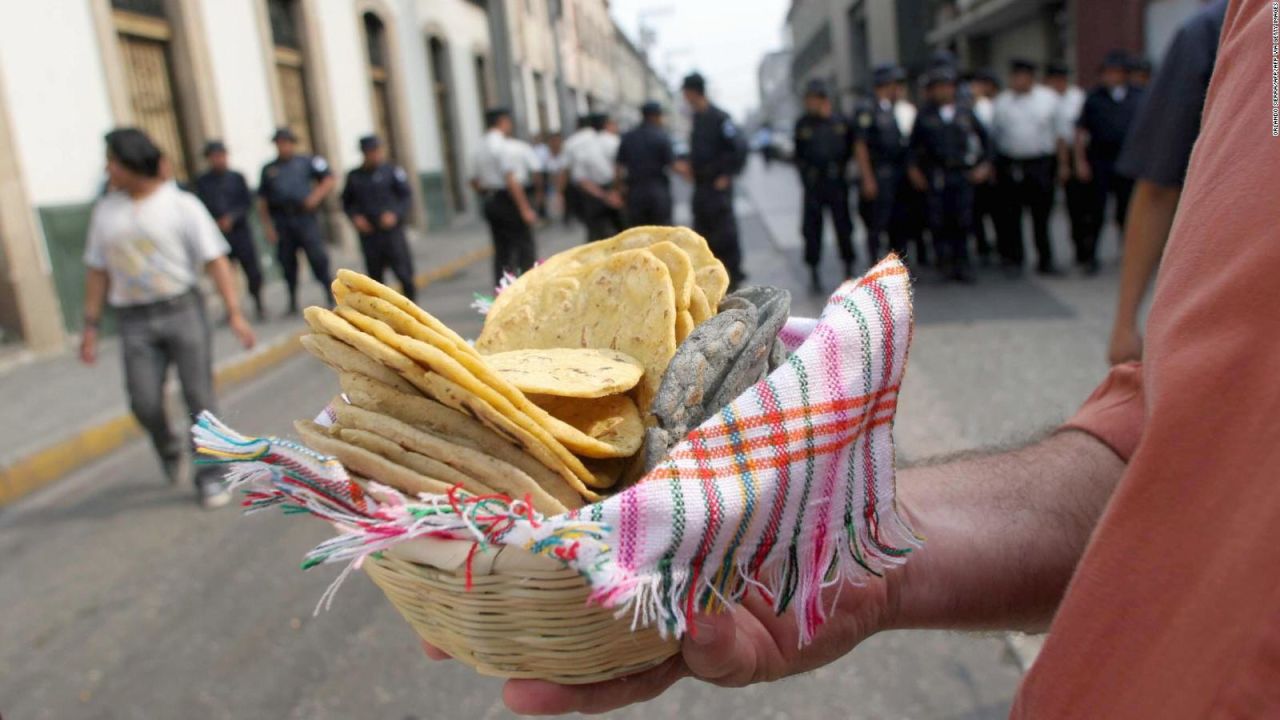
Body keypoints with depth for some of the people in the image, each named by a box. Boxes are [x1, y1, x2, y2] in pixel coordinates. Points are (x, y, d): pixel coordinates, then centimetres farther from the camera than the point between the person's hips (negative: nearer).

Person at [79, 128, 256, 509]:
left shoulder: (181, 204, -2)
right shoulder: (105, 210, 10)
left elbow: (215, 260, -7)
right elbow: (98, 272, 12)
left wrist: (234, 313, -16)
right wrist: (91, 325, 8)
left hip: (182, 310, -3)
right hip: (136, 321, 3)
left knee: (199, 396, -2)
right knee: (144, 402, -5)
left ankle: (209, 476, 12)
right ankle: (170, 449, 27)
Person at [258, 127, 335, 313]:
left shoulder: (307, 162, 8)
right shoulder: (269, 169, 14)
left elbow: (330, 180, 6)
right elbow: (263, 202, 13)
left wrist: (316, 196, -9)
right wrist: (268, 227, 4)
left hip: (305, 216, -3)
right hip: (281, 222, 3)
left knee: (317, 256, -9)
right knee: (287, 262, 5)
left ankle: (331, 294, 1)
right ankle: (293, 302, 15)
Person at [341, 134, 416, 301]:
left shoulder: (393, 171, 1)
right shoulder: (354, 176, 9)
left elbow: (406, 196, 0)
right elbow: (347, 201, 17)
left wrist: (395, 214, -14)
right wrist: (355, 217, 0)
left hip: (392, 231, -2)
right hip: (368, 233, 3)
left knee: (404, 273, -5)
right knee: (375, 277, 6)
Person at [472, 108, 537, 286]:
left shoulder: (480, 148, 12)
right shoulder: (504, 146, -14)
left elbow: (476, 181, 13)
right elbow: (511, 179, -20)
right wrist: (525, 208, -20)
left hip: (488, 201, 8)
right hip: (507, 201, -8)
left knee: (501, 250, 12)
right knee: (525, 249, -1)